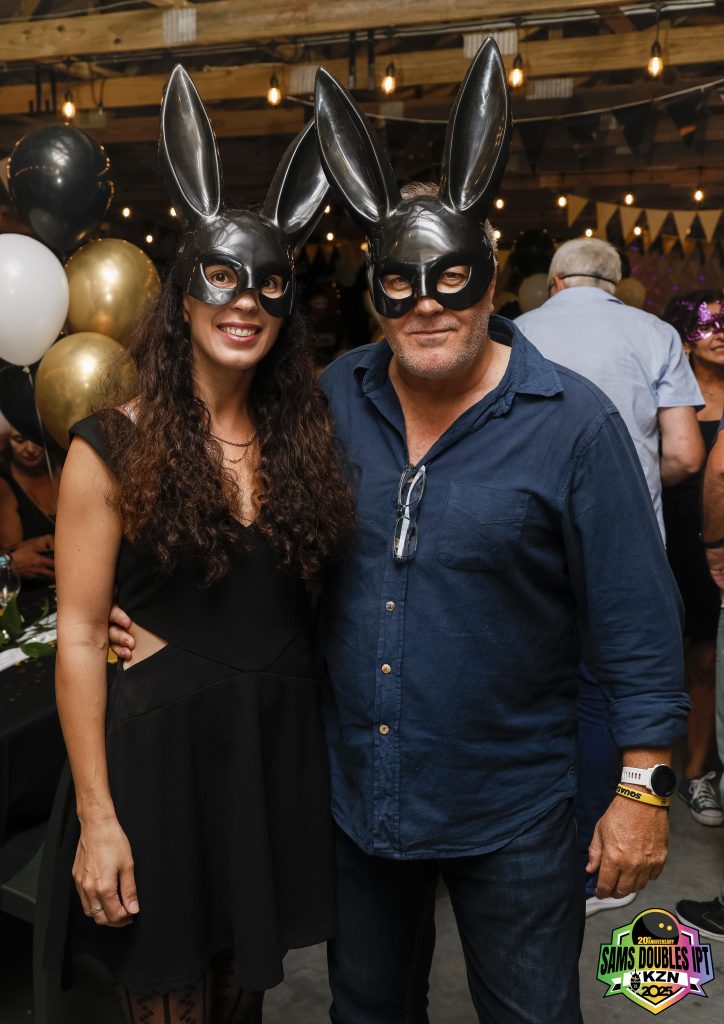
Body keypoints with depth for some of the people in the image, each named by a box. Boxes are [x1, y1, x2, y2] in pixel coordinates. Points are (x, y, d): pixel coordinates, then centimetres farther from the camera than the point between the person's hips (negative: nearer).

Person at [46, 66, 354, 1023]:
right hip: (163, 743, -3)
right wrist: (96, 819, -11)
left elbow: (308, 600, 7)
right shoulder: (114, 446, -10)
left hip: (283, 743, 4)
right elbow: (78, 636, -10)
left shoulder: (303, 437, 3)